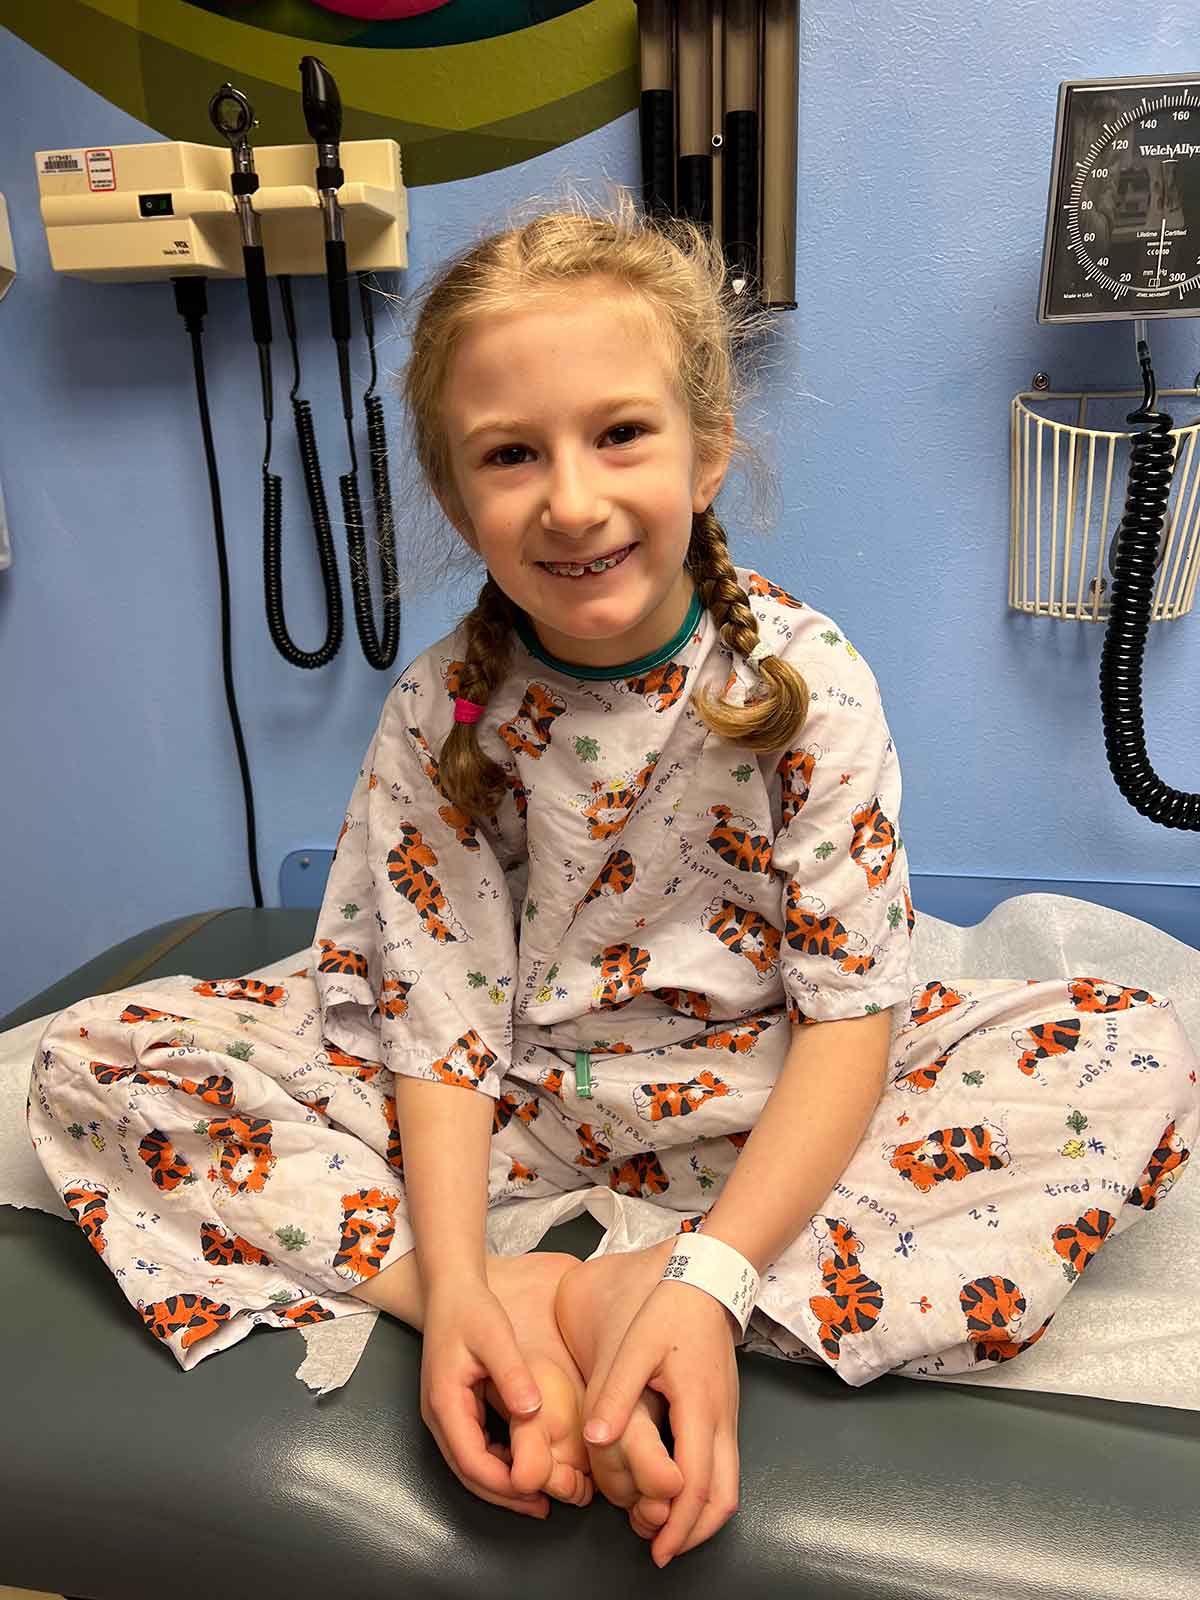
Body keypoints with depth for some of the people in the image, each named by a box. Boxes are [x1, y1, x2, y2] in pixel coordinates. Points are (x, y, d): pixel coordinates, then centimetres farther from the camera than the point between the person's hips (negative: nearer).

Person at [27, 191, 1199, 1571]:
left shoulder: (810, 681, -15)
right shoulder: (438, 715, -11)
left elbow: (853, 1006, -16)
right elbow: (441, 1017, -10)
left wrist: (715, 1277, -27)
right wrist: (455, 1282, -26)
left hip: (756, 1108, 0)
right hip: (508, 1108, 1)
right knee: (96, 1059, -11)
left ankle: (638, 1288, -24)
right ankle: (513, 1298, -19)